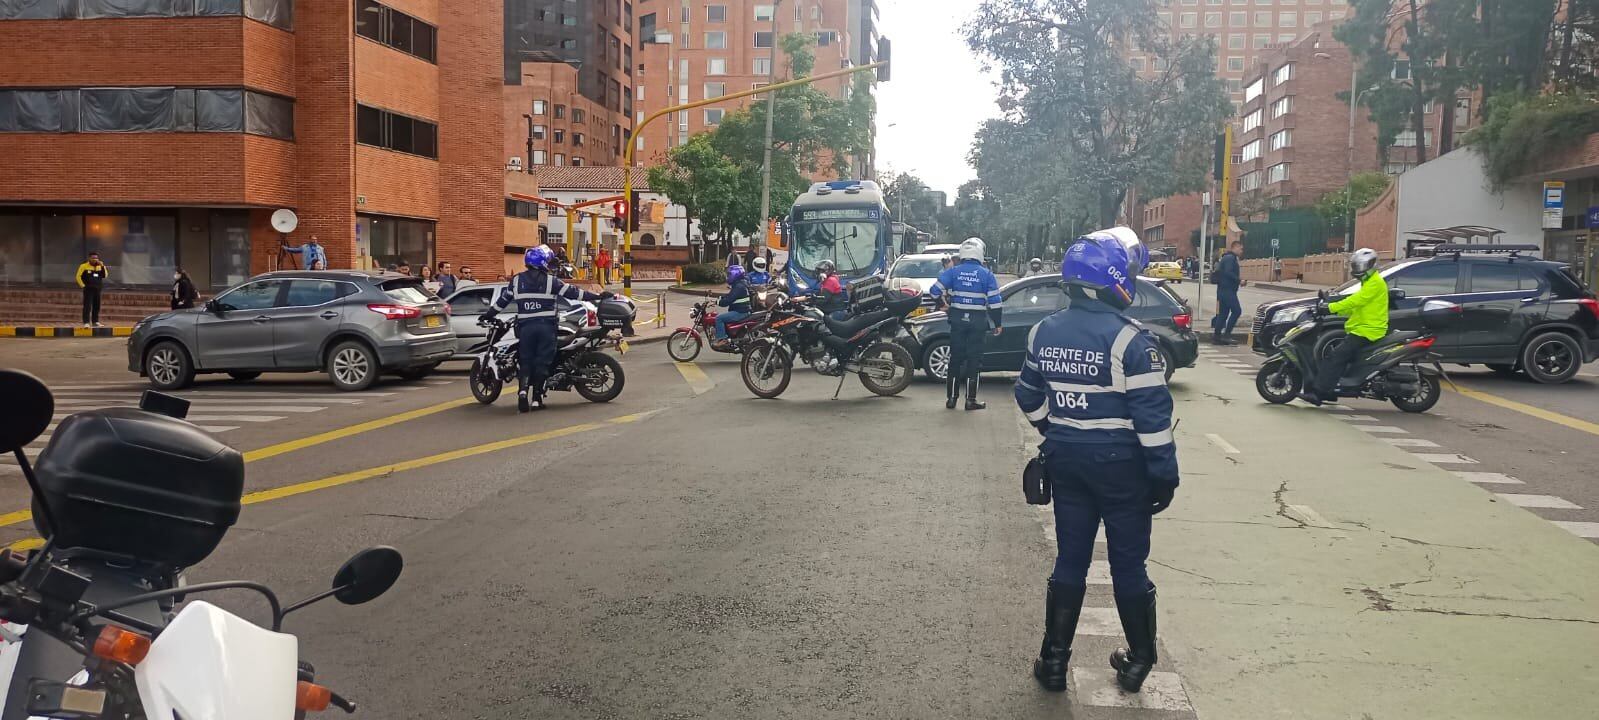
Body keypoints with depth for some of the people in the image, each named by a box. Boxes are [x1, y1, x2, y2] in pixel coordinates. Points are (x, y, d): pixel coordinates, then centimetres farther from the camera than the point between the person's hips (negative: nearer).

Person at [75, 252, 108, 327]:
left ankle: (95, 322, 18)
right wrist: (82, 285, -6)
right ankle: (86, 322, -12)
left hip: (98, 289, 5)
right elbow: (78, 276, -1)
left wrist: (103, 267, -9)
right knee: (87, 306, -9)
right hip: (88, 289, -5)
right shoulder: (84, 266, -2)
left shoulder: (100, 266, 11)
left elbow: (105, 275, 1)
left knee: (96, 306, 9)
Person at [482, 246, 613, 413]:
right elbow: (572, 292, -3)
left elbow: (503, 299, 16)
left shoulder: (517, 280, 8)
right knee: (542, 362, 3)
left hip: (525, 326, 2)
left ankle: (523, 390, -16)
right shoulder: (551, 280, -2)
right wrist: (598, 296, 1)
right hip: (546, 326, -2)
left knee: (525, 361, 7)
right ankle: (536, 398, 2)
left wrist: (488, 314, 31)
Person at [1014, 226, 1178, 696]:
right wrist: (1164, 473, -9)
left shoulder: (1045, 332, 1)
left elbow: (1029, 398, 12)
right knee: (1128, 563, 10)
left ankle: (1054, 660, 17)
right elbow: (1152, 415, -17)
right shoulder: (1130, 339, -18)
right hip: (1120, 463, -4)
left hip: (1066, 459, 5)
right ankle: (1139, 660, 23)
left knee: (1070, 559, 13)